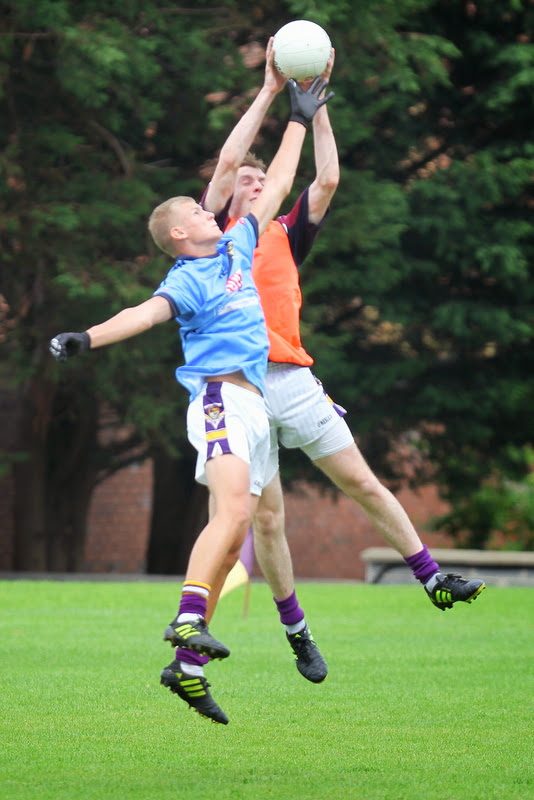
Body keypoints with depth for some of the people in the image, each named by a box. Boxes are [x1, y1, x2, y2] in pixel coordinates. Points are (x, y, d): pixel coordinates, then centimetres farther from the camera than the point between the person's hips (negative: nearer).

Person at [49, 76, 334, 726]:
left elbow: (275, 185, 28)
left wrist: (300, 121, 31)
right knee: (233, 509, -27)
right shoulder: (187, 279, -1)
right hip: (220, 395, -7)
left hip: (254, 405, 7)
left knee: (233, 532, 1)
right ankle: (187, 619, -41)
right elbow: (148, 312, -18)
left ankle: (186, 666, -1)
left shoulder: (237, 247, 21)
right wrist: (88, 338, -36)